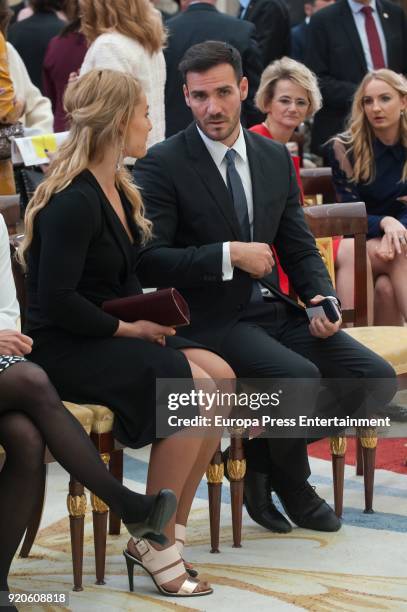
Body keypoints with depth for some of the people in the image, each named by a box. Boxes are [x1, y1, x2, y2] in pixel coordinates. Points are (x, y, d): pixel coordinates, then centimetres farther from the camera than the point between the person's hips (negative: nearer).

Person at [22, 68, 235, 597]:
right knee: (195, 387, -23)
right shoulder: (73, 201, -18)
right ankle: (156, 544, -14)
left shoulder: (119, 191, 12)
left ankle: (163, 534, -8)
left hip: (109, 335, 9)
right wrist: (129, 328, -15)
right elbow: (56, 300, -23)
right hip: (63, 349, -9)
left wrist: (150, 315, -1)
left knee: (221, 376, -10)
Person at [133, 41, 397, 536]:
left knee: (377, 379, -8)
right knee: (299, 377, -31)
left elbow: (300, 249, 13)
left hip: (272, 309, 6)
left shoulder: (275, 158, 10)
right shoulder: (162, 165, -8)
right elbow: (147, 263, -16)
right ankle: (292, 486, 0)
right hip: (209, 322, -6)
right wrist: (230, 254, -21)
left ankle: (265, 455, 10)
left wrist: (324, 300, -6)